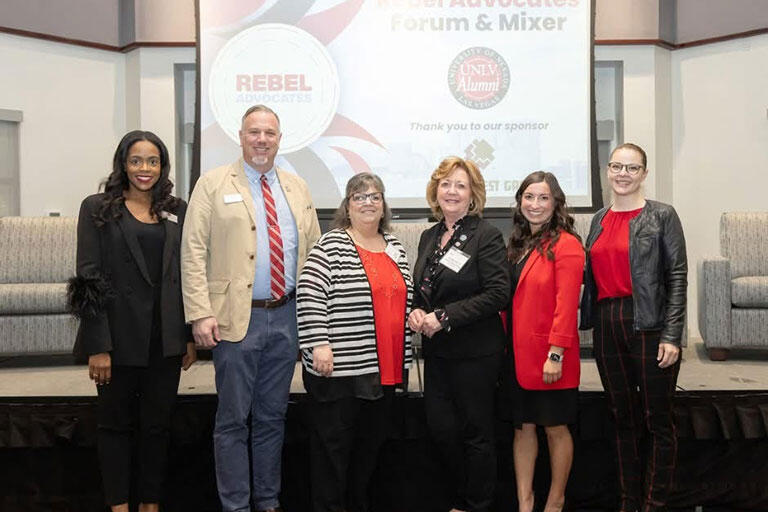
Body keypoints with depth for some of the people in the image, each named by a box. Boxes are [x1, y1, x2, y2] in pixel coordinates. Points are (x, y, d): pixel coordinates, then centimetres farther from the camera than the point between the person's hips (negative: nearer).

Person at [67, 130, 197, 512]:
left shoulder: (177, 210, 9)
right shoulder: (97, 208, -1)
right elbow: (89, 277, -7)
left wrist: (190, 337, 5)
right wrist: (97, 346, -13)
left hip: (165, 337, 3)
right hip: (119, 334, -3)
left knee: (157, 424, 9)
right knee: (115, 423, 8)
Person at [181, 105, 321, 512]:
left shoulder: (296, 188, 13)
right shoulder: (214, 184, 0)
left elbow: (313, 249, 15)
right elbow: (194, 252, -6)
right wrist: (200, 313, -14)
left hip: (287, 316, 4)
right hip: (237, 318, -4)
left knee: (273, 417, 13)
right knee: (233, 420, 3)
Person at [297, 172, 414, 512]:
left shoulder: (395, 247, 14)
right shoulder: (331, 245, -6)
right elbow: (309, 296, -12)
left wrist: (403, 361, 17)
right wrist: (319, 345, -19)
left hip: (385, 369, 6)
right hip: (340, 369, -6)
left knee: (371, 443, 15)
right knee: (333, 444, 3)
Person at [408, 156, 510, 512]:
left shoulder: (487, 236, -10)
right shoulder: (429, 237, 11)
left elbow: (498, 293, -18)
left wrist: (444, 317, -20)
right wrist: (417, 312, -2)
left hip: (475, 352, -6)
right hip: (437, 351, 7)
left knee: (476, 432, 5)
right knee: (441, 427, 9)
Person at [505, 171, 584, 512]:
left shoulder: (565, 244, -11)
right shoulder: (518, 244, 12)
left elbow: (566, 305, -17)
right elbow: (509, 300, 12)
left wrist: (556, 354, -21)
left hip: (548, 356, -7)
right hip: (517, 353, 7)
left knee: (556, 428, 7)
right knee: (523, 427, 11)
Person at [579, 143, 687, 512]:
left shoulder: (662, 216, -3)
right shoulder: (600, 219, 12)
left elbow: (677, 276, -7)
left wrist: (671, 336, -13)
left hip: (648, 327, -5)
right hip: (607, 326, 5)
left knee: (658, 421, 2)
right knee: (623, 419, 13)